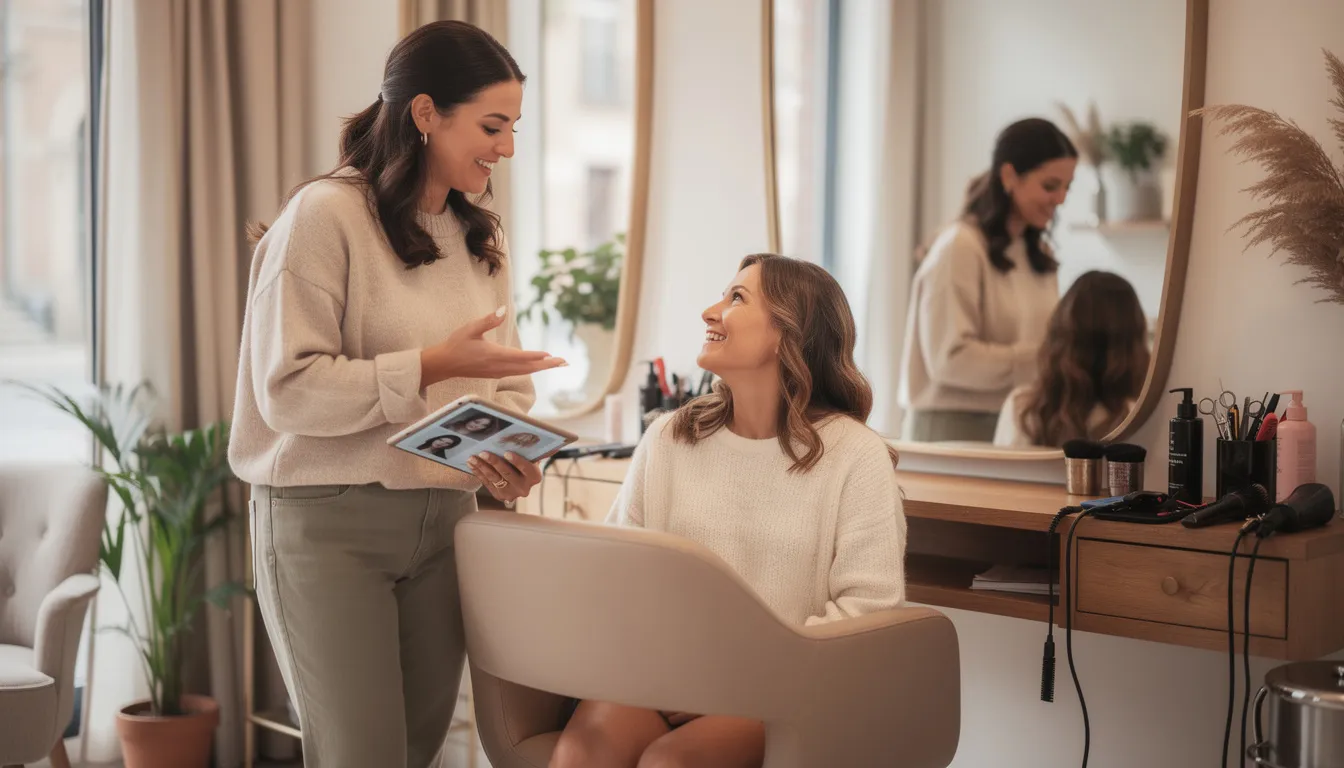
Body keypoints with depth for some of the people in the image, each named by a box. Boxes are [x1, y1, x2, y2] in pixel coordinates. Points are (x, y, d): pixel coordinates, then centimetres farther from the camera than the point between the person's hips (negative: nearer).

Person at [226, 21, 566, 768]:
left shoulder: (482, 236, 11)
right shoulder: (324, 216, -11)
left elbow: (505, 381, 14)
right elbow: (287, 390, -16)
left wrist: (510, 450, -7)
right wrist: (433, 366, -20)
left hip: (443, 520, 6)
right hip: (330, 519, -6)